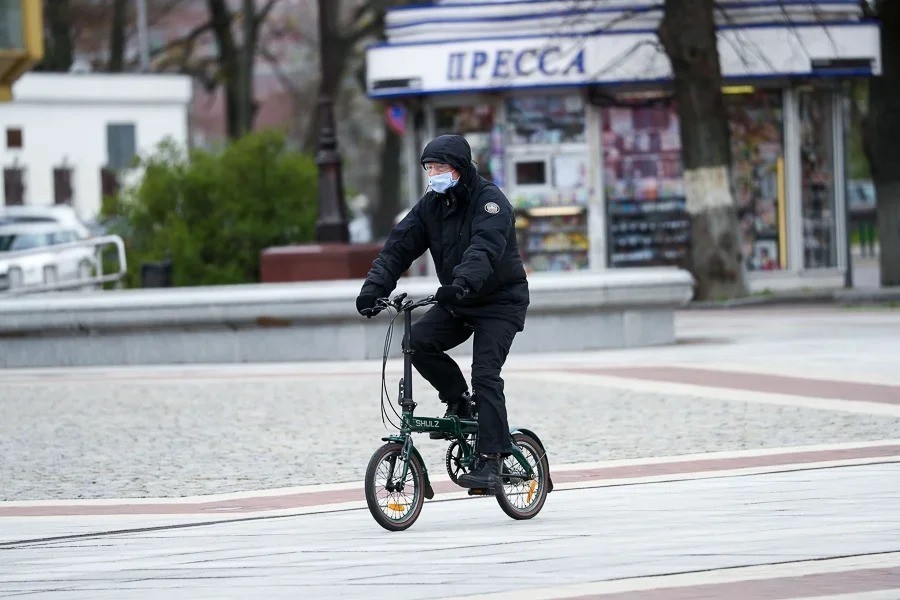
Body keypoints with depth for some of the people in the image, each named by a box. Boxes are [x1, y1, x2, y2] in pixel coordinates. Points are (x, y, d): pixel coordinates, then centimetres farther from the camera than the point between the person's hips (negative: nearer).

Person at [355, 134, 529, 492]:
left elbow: (484, 248, -35)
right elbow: (399, 246, -6)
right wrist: (374, 288, -22)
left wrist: (460, 284, -52)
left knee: (485, 374, -18)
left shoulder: (489, 200, -17)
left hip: (500, 301, -6)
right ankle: (459, 401, 5)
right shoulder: (431, 205, 2)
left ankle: (490, 462, -18)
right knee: (418, 342, -18)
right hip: (457, 302, 6)